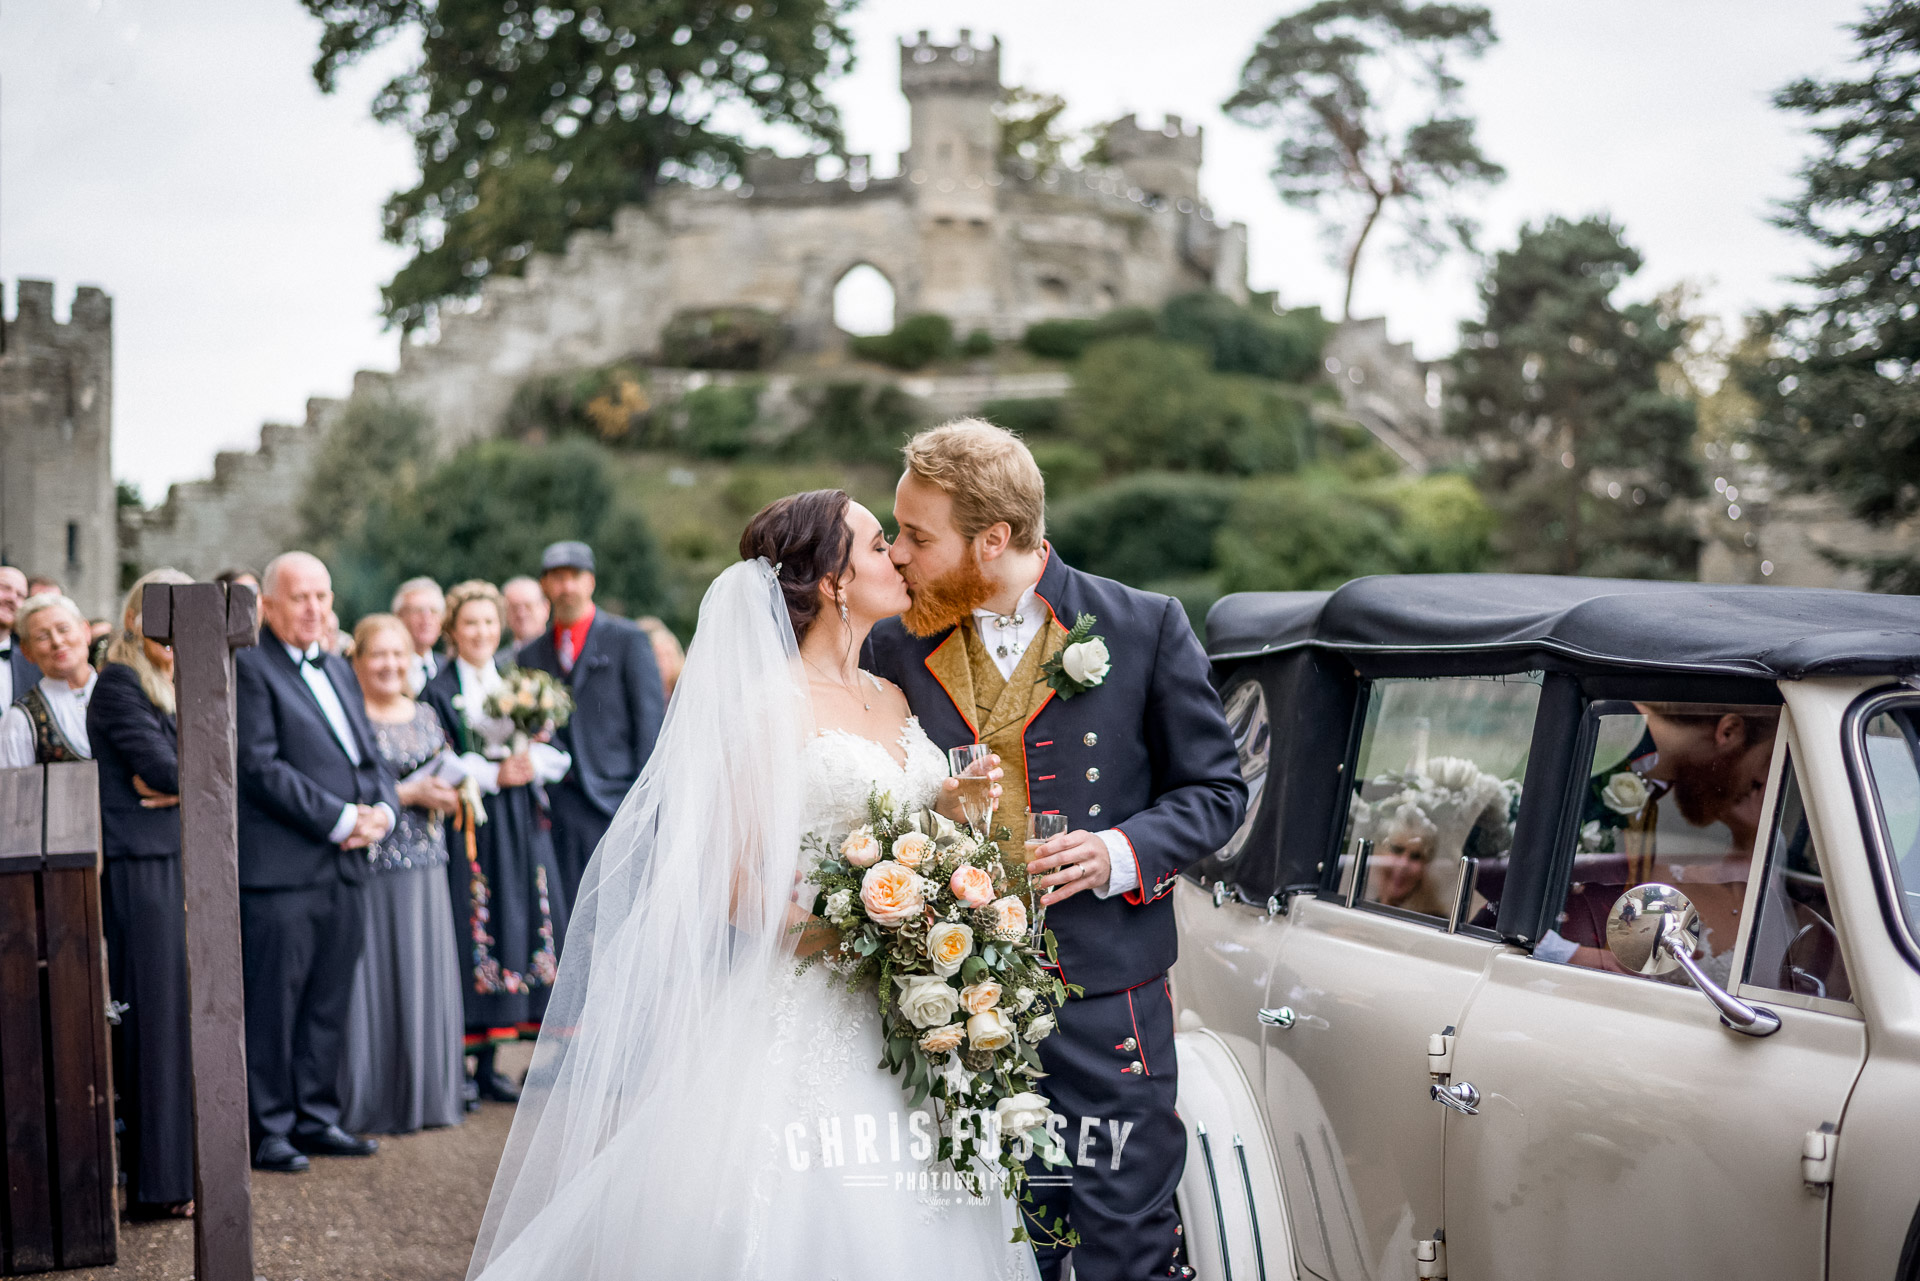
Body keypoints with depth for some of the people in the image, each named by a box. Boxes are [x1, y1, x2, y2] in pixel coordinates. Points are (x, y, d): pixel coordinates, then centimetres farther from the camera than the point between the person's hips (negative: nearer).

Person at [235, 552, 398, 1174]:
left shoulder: (338, 669, 20)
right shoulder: (247, 667, -6)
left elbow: (370, 756, 21)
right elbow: (260, 767, -14)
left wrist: (382, 809, 0)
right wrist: (341, 819, -14)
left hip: (345, 867, 8)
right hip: (279, 869, -8)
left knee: (329, 1001, 12)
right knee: (272, 1005, -2)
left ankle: (316, 1117, 21)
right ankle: (268, 1129, 6)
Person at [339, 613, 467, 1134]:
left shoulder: (425, 715, 13)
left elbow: (446, 783, 20)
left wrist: (447, 793, -3)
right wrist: (409, 794, -16)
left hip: (424, 870, 6)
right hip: (370, 869, -6)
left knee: (424, 978, 8)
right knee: (375, 980, -2)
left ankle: (426, 1092, 18)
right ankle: (373, 1101, 7)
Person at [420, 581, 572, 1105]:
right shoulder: (437, 692, 0)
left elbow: (555, 753, 11)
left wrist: (531, 762, -9)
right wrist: (495, 774, -15)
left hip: (520, 826, 5)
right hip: (469, 829, -5)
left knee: (513, 930, 3)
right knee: (474, 935, -7)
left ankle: (489, 1065, 9)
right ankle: (465, 1068, -3)